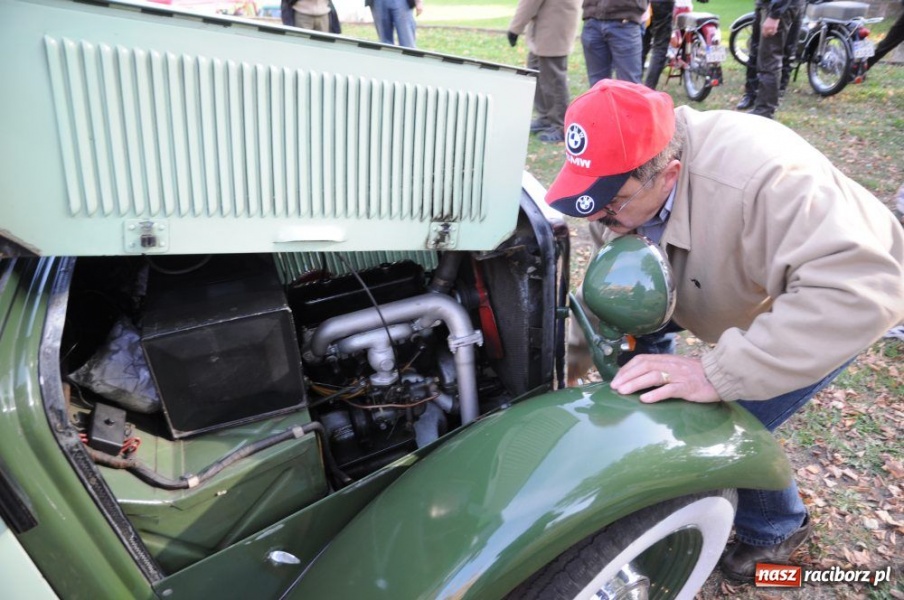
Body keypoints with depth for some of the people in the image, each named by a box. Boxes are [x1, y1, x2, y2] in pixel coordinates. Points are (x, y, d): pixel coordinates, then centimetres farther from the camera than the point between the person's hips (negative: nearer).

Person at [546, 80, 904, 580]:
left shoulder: (762, 180, -44)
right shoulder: (625, 184, -20)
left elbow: (862, 291, -50)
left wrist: (718, 374, -53)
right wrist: (572, 357, -13)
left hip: (835, 304, -6)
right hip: (752, 290, 7)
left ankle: (776, 529, 19)